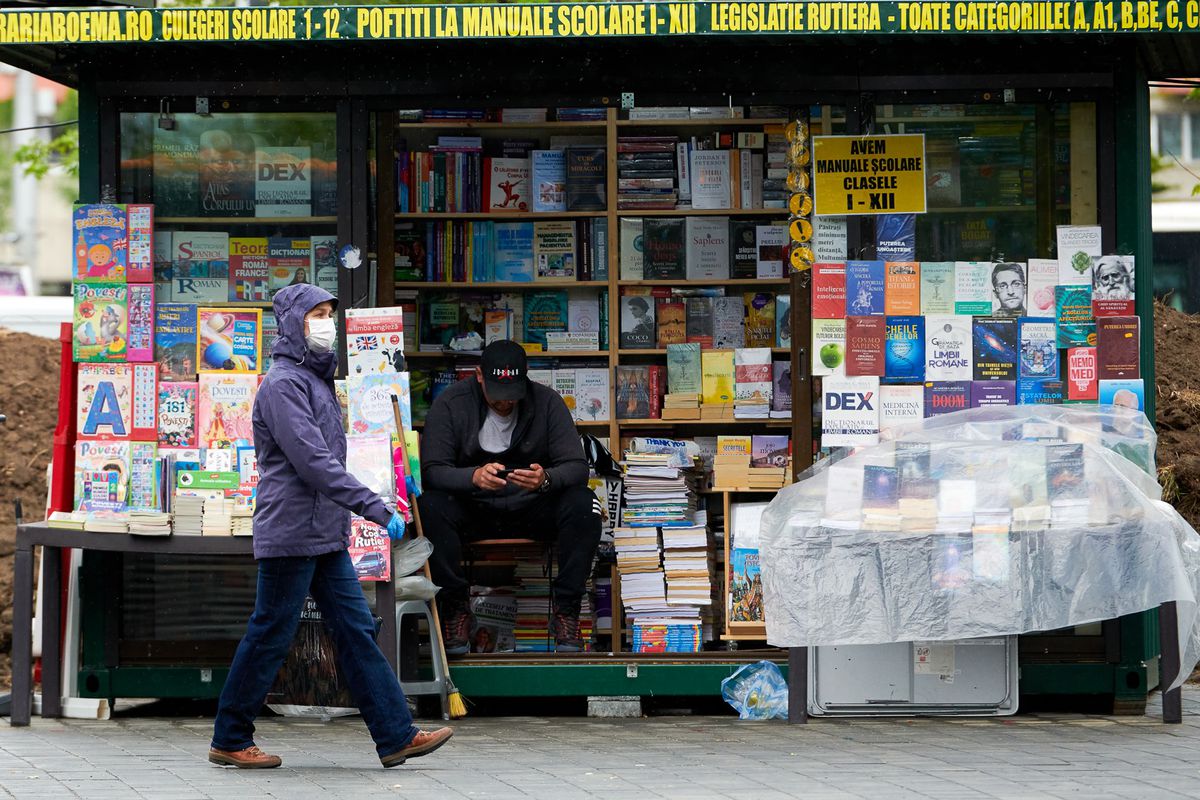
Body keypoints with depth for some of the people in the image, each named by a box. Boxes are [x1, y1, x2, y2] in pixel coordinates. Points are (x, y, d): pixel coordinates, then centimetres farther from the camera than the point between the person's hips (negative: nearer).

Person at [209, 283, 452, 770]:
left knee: (357, 632, 5)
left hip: (325, 537, 9)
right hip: (291, 533, -9)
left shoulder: (315, 379, 17)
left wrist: (340, 520, 19)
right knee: (269, 638, -1)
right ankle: (230, 742, 10)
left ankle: (397, 736, 3)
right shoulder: (283, 383, -14)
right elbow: (314, 462, -22)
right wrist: (377, 509, -24)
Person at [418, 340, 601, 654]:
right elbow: (432, 471, -16)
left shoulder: (546, 402, -6)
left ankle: (566, 610, -16)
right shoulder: (450, 405, -9)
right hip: (473, 510, -1)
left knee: (583, 504, -27)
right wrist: (474, 476, -38)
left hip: (531, 509, 1)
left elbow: (577, 467, -10)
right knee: (431, 507, -32)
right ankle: (455, 608, -16)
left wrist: (546, 479, -35)